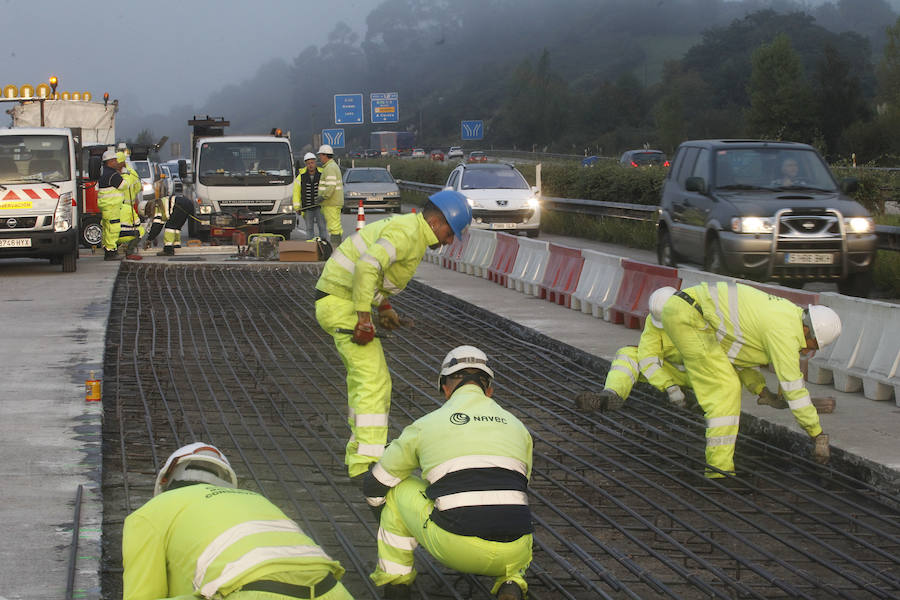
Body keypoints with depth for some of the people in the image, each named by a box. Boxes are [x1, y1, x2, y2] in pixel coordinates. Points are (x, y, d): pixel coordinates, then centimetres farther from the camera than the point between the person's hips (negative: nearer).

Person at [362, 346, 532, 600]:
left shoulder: (425, 425, 11)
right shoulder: (517, 426, 19)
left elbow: (374, 487, 22)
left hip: (456, 548, -2)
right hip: (513, 554, 2)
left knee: (399, 487, 22)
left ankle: (395, 576, 23)